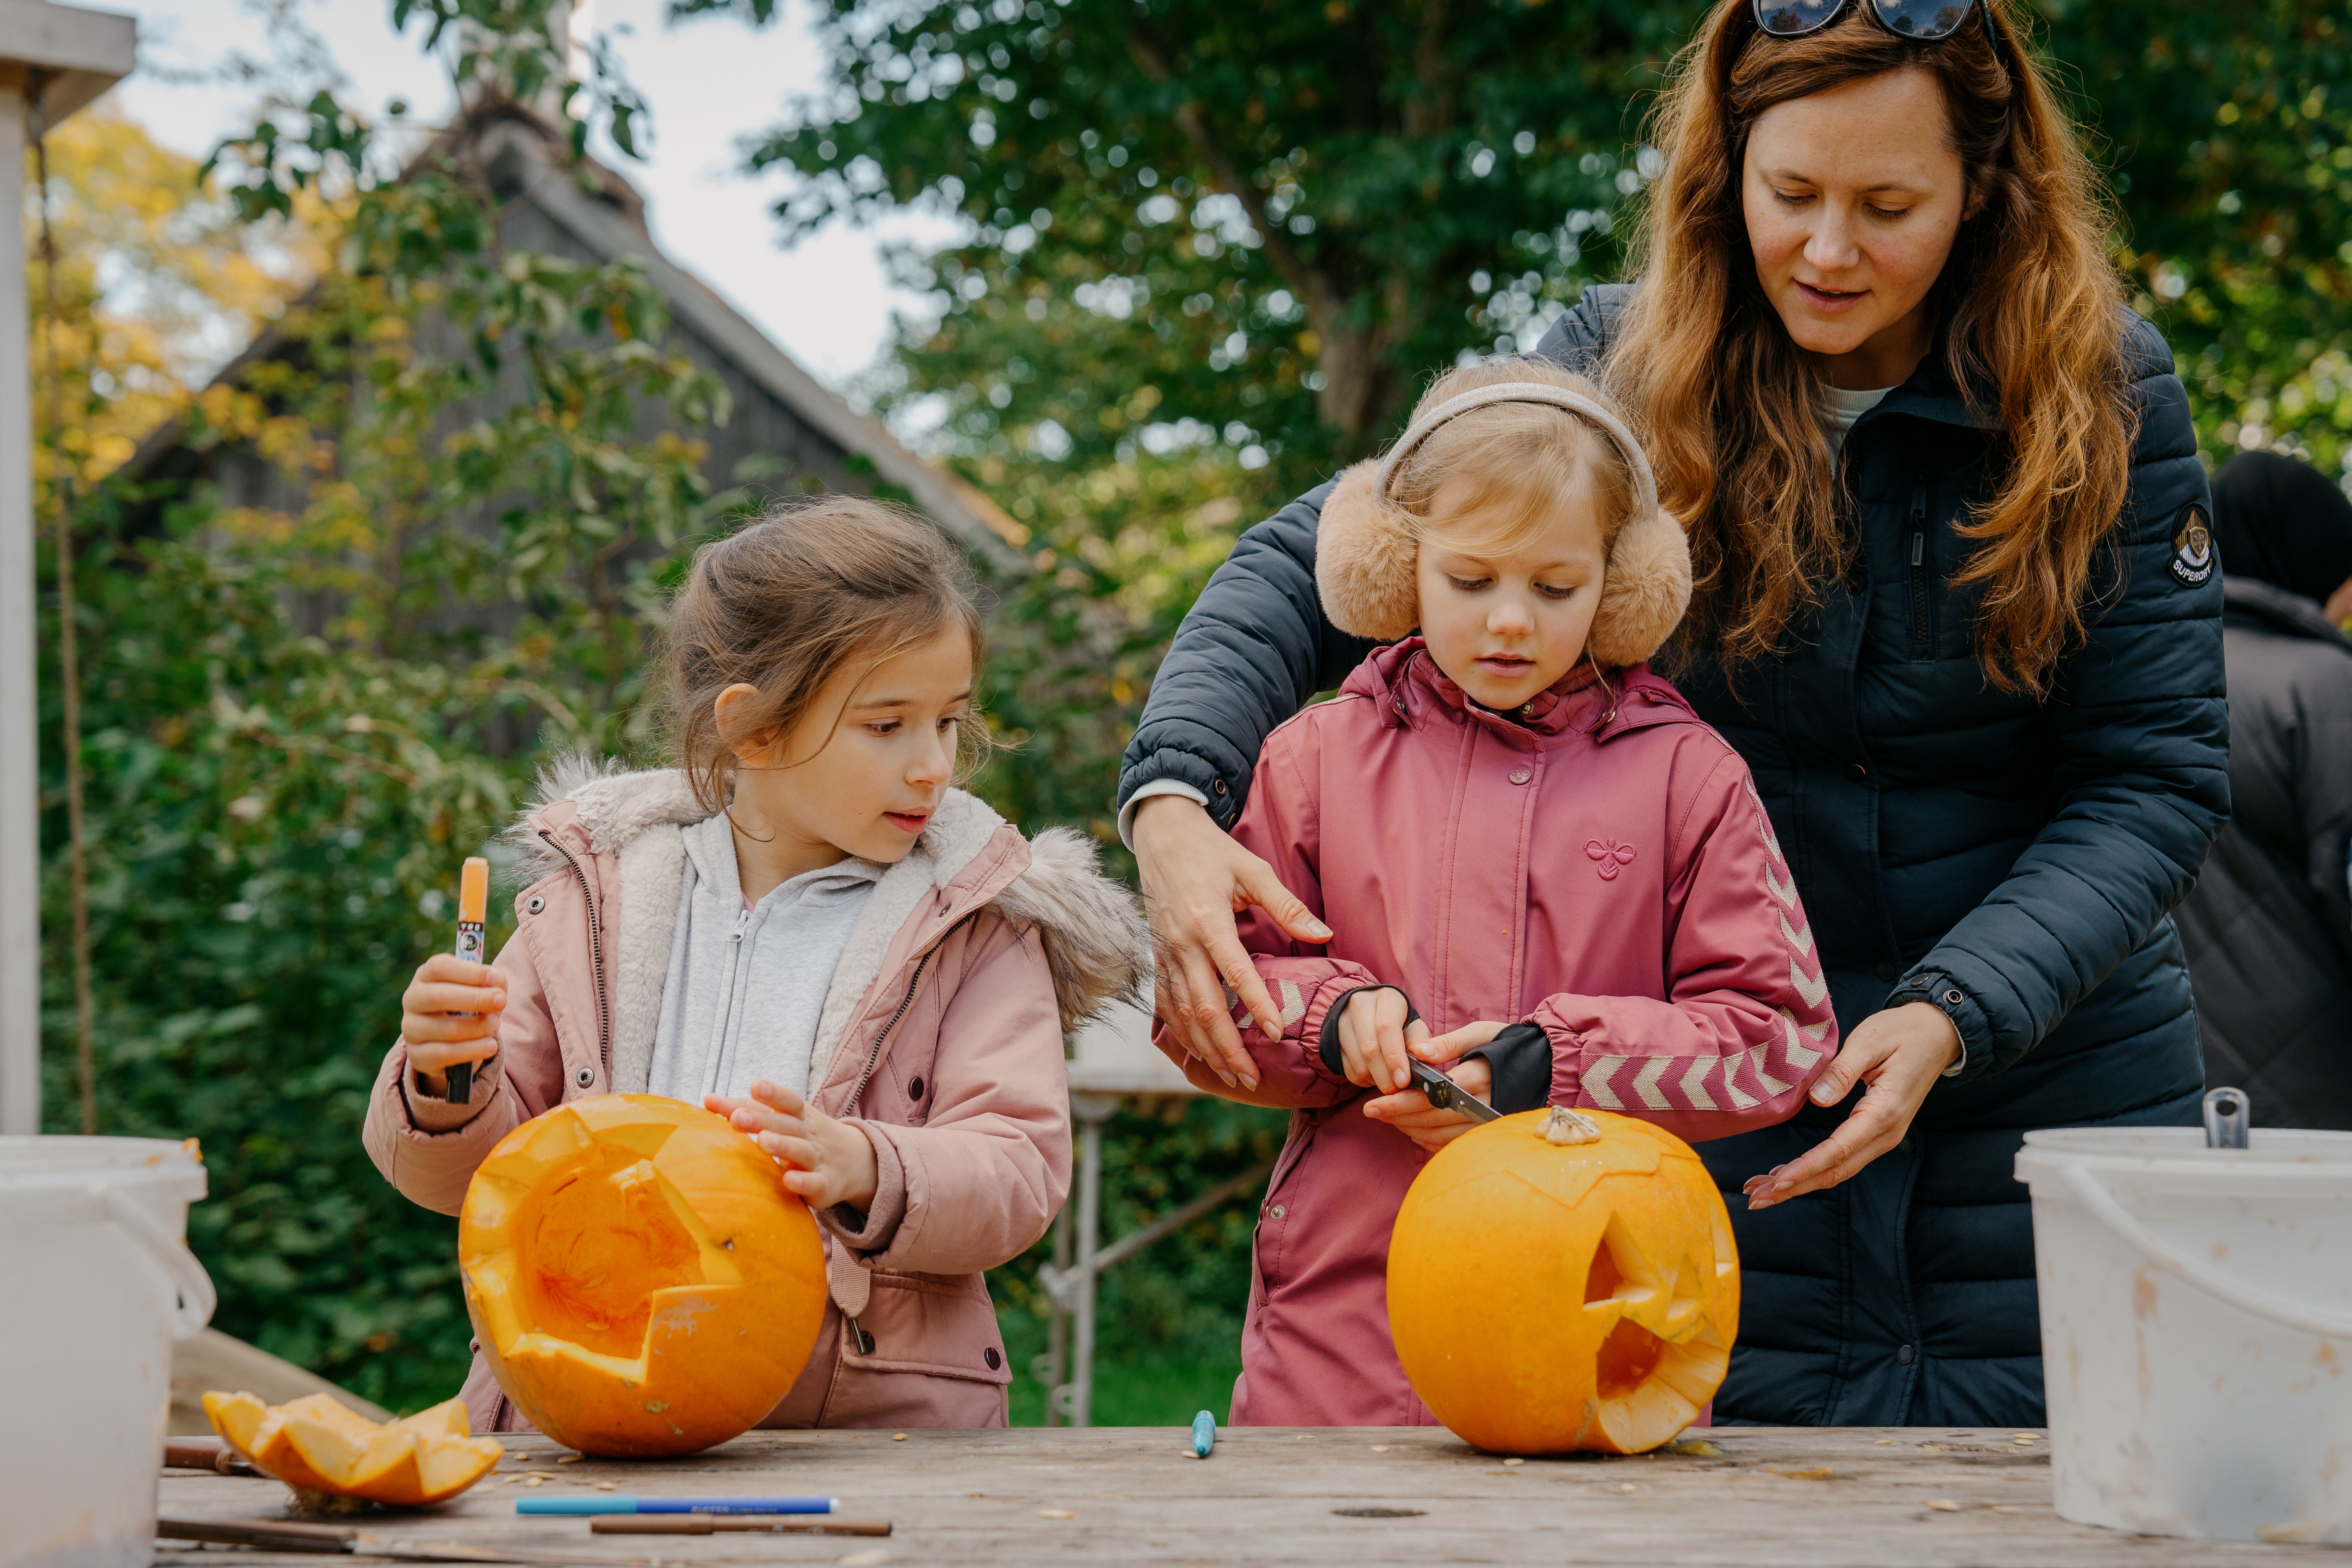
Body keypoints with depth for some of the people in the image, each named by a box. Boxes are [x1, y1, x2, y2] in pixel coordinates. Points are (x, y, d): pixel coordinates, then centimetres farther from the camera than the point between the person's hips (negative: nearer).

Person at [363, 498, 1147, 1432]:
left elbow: (1019, 1173, -3)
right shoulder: (604, 894, 13)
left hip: (875, 1430, -2)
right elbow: (468, 1173, 16)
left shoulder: (977, 919, 8)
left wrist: (864, 1171, -22)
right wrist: (446, 1085, -7)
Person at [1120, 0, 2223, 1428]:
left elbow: (2157, 775, -9)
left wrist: (1948, 1014, -23)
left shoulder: (2103, 389, -8)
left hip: (2050, 1082, 0)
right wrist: (1176, 799, -25)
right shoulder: (1627, 372, -7)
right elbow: (1309, 566, -6)